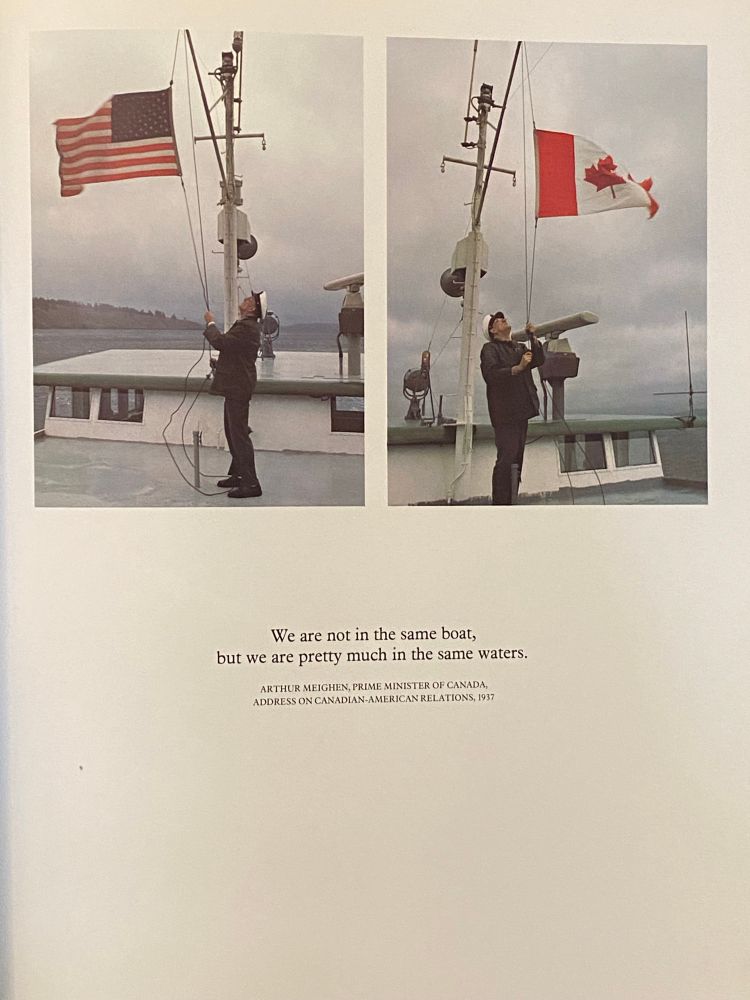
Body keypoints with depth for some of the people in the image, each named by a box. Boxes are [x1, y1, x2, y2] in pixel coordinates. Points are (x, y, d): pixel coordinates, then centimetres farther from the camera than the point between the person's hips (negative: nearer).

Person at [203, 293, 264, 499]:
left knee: (239, 435, -9)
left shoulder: (246, 327, -19)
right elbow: (226, 344, 23)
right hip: (235, 387, 11)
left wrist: (211, 324, -12)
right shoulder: (247, 325, 16)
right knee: (233, 433, 19)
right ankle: (238, 474, 30)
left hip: (238, 389, -11)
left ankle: (251, 483, -7)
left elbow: (220, 342, -25)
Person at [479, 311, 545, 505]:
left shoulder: (519, 348, 21)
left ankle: (509, 503, 17)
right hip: (505, 414, -8)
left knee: (517, 460, 10)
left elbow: (539, 360, 11)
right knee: (506, 460, -13)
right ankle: (499, 504, -10)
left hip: (521, 412, 8)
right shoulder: (490, 349, -2)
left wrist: (533, 338, 0)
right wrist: (518, 368, -23)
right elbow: (491, 374, -18)